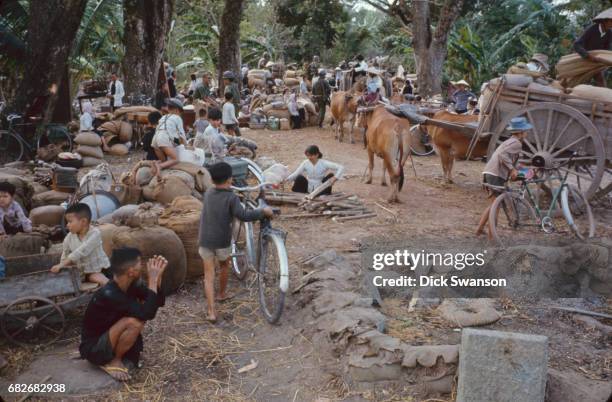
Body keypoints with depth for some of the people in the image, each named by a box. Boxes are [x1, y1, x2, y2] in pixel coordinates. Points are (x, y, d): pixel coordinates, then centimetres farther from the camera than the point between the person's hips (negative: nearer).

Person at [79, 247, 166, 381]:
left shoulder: (130, 285, -7)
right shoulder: (109, 294, -31)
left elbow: (159, 302, -1)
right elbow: (148, 313, -37)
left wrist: (158, 277, -16)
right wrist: (153, 279, -30)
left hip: (109, 339, 9)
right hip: (93, 348, -9)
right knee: (134, 322, -29)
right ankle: (113, 362, -7)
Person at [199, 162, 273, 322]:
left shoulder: (208, 193, 2)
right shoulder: (231, 198, -14)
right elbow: (243, 215, -27)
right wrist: (263, 211, -18)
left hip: (205, 241, 3)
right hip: (222, 242, -3)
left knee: (209, 275, 4)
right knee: (224, 265, 27)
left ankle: (211, 311, -4)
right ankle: (221, 294, 45)